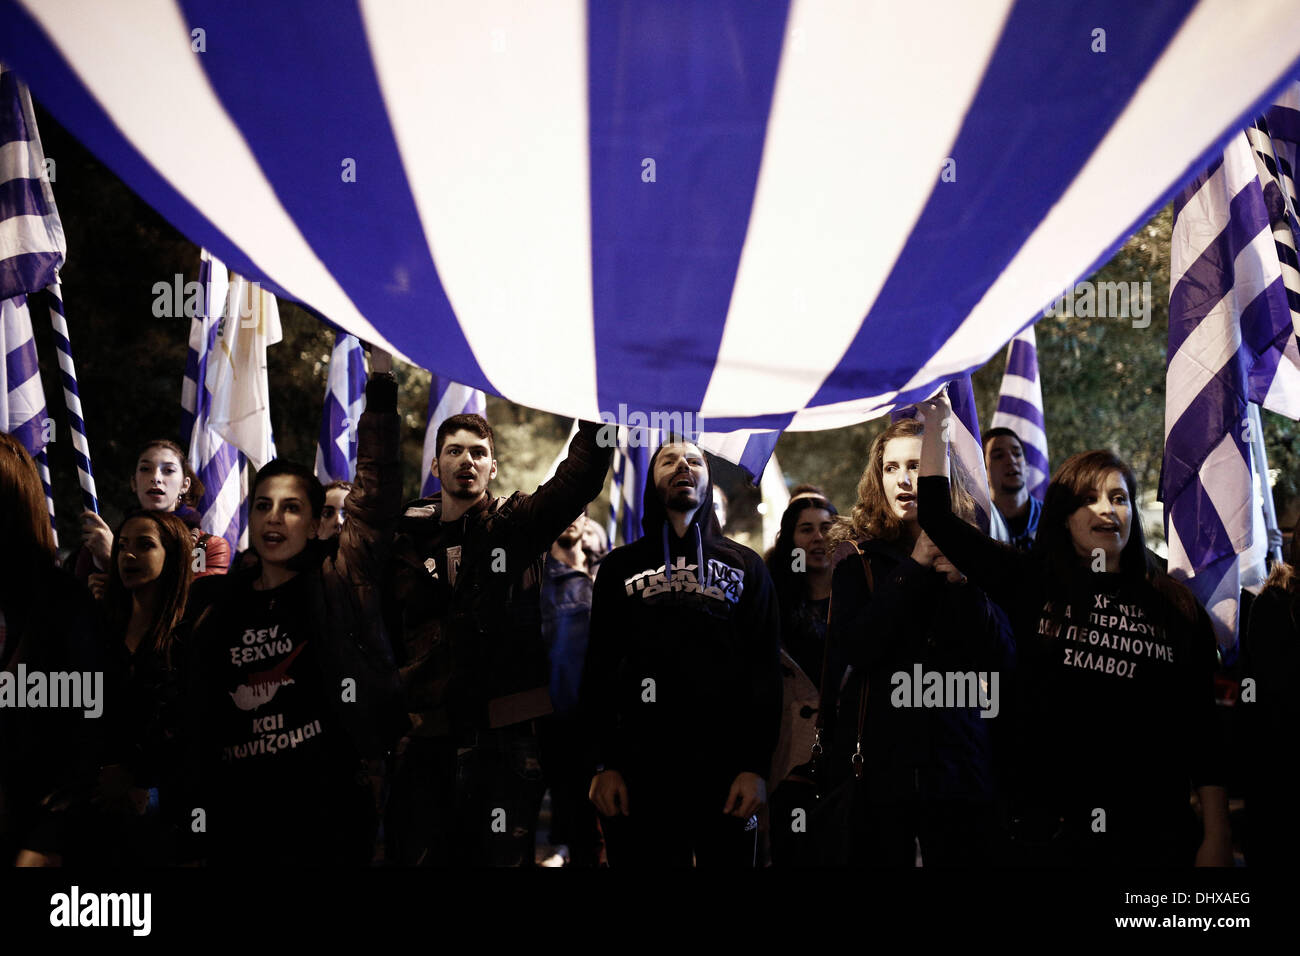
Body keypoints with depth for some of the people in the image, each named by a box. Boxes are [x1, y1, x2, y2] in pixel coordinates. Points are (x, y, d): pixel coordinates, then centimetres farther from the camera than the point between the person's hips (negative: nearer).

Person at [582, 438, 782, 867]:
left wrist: (757, 766, -6)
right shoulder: (620, 566, 12)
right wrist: (602, 765, -3)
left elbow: (765, 667, 5)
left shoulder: (745, 565, 11)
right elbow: (600, 667, 7)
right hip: (639, 768, 0)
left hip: (726, 766, 0)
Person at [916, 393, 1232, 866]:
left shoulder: (1176, 608, 5)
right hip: (1050, 827, 0)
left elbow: (1203, 732, 4)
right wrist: (936, 421, 5)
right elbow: (939, 518, 6)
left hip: (1154, 833, 0)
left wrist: (1216, 837, -1)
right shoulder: (1032, 585, 6)